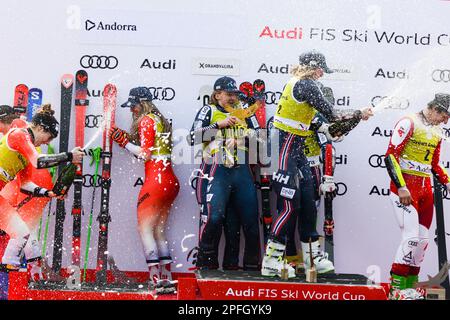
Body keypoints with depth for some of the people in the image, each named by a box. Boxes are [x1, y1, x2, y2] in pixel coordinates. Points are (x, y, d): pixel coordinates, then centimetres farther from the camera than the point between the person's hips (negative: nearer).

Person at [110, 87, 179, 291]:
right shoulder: (160, 120, 20)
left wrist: (124, 142, -3)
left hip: (156, 181, -9)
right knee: (159, 231, 11)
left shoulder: (146, 121, -5)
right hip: (170, 182, 9)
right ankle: (167, 280, 12)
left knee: (145, 228, -3)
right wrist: (127, 140, 14)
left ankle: (156, 280, -6)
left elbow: (146, 154, -11)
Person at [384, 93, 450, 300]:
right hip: (404, 187, -8)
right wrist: (401, 187, -21)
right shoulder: (409, 123, -9)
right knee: (411, 236, -14)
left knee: (422, 240, 7)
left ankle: (409, 286, 17)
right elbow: (391, 155, -16)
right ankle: (396, 288, -6)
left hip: (425, 189, 8)